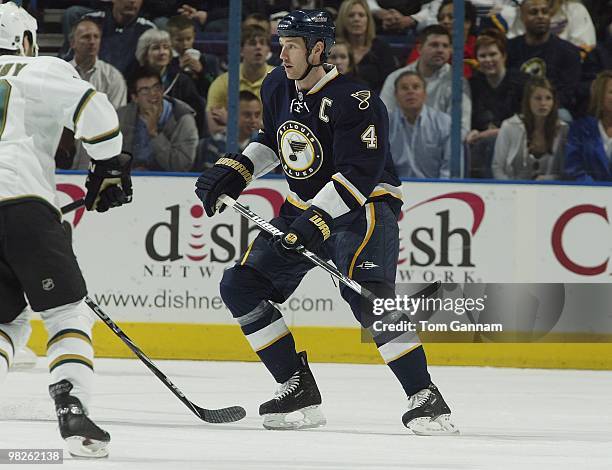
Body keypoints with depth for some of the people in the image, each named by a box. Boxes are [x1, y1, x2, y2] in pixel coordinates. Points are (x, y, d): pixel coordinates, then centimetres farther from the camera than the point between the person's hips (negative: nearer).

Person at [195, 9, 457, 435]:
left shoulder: (354, 101, -23)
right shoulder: (277, 88, 2)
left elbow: (359, 174, -29)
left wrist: (317, 220, -37)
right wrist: (234, 170, 7)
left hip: (364, 207, -8)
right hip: (305, 208, 8)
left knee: (367, 296, -29)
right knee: (241, 286, -1)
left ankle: (425, 397, -22)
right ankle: (300, 390, 4)